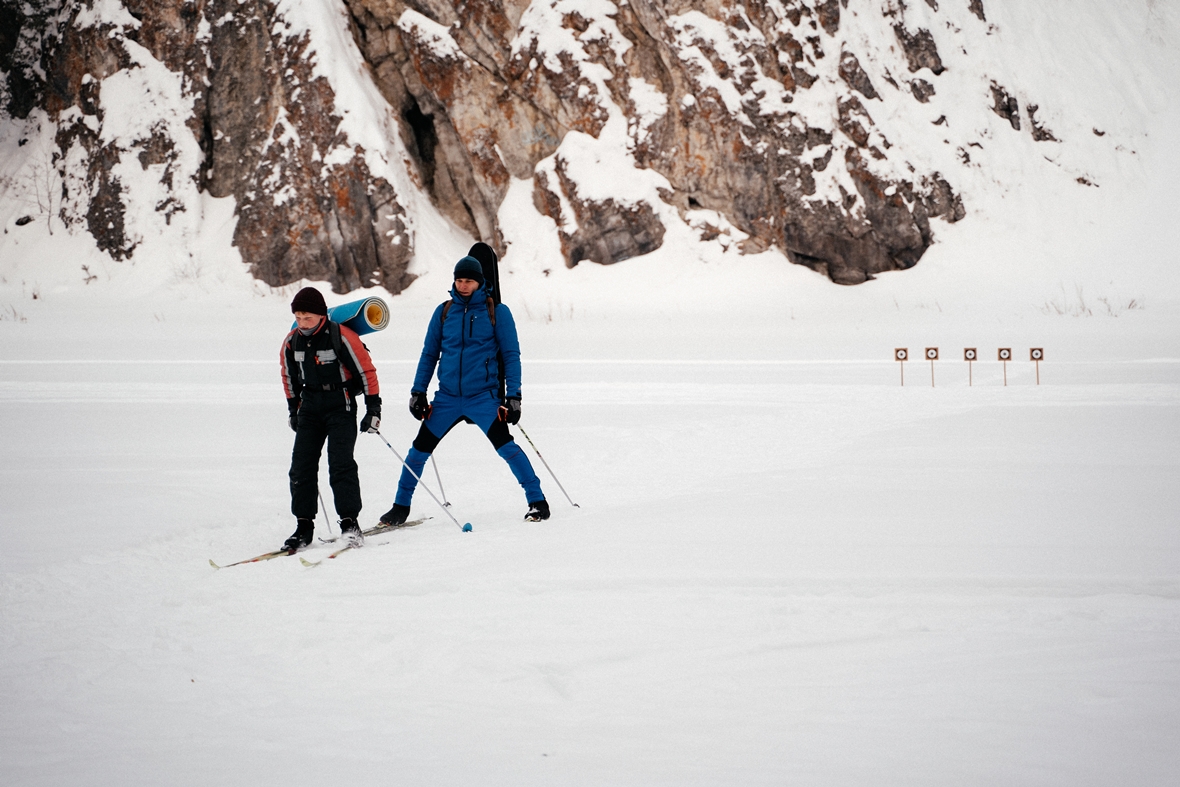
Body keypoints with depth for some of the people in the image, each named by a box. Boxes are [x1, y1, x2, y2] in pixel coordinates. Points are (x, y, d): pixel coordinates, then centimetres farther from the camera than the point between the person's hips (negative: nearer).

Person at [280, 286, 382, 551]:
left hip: (341, 406, -5)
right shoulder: (292, 341, 1)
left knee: (340, 463, -16)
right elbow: (290, 375, 17)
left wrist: (373, 408, -9)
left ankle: (349, 522, -11)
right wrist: (292, 408, 21)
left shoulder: (342, 337, -16)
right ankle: (303, 526, 5)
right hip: (310, 406, 5)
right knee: (301, 466, -1)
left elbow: (366, 371, -9)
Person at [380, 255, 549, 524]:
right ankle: (401, 506, 21)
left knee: (505, 445, -18)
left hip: (483, 397, -4)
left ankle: (537, 501, -10)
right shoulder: (444, 312, 7)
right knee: (420, 449, 6)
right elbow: (429, 354, 14)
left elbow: (511, 355, -1)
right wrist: (418, 391, 8)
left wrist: (513, 395, -9)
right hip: (447, 397, 4)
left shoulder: (496, 311, -2)